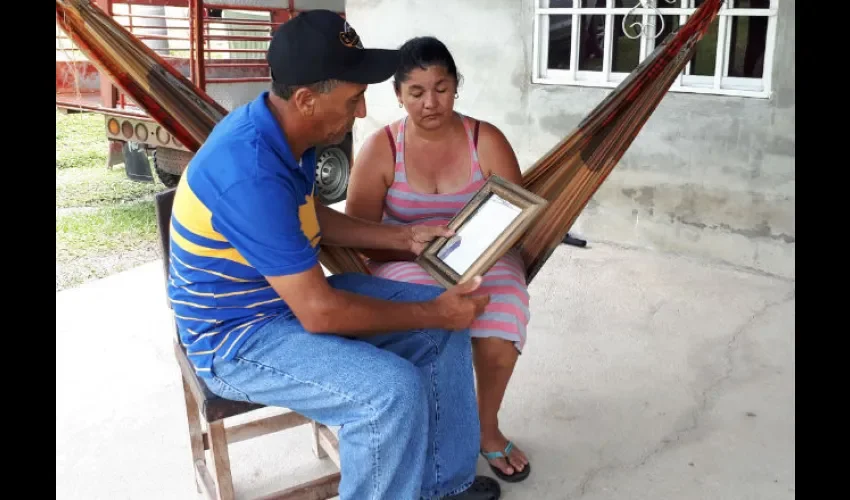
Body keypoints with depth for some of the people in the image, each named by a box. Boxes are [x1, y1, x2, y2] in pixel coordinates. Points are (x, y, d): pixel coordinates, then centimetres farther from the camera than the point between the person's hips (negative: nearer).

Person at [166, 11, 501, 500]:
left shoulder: (283, 130, -3)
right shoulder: (251, 173, -33)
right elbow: (320, 312, -30)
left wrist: (403, 236, 5)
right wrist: (434, 312, -19)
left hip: (295, 294, 9)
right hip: (240, 337, -9)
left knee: (444, 328, 2)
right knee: (393, 390, -29)